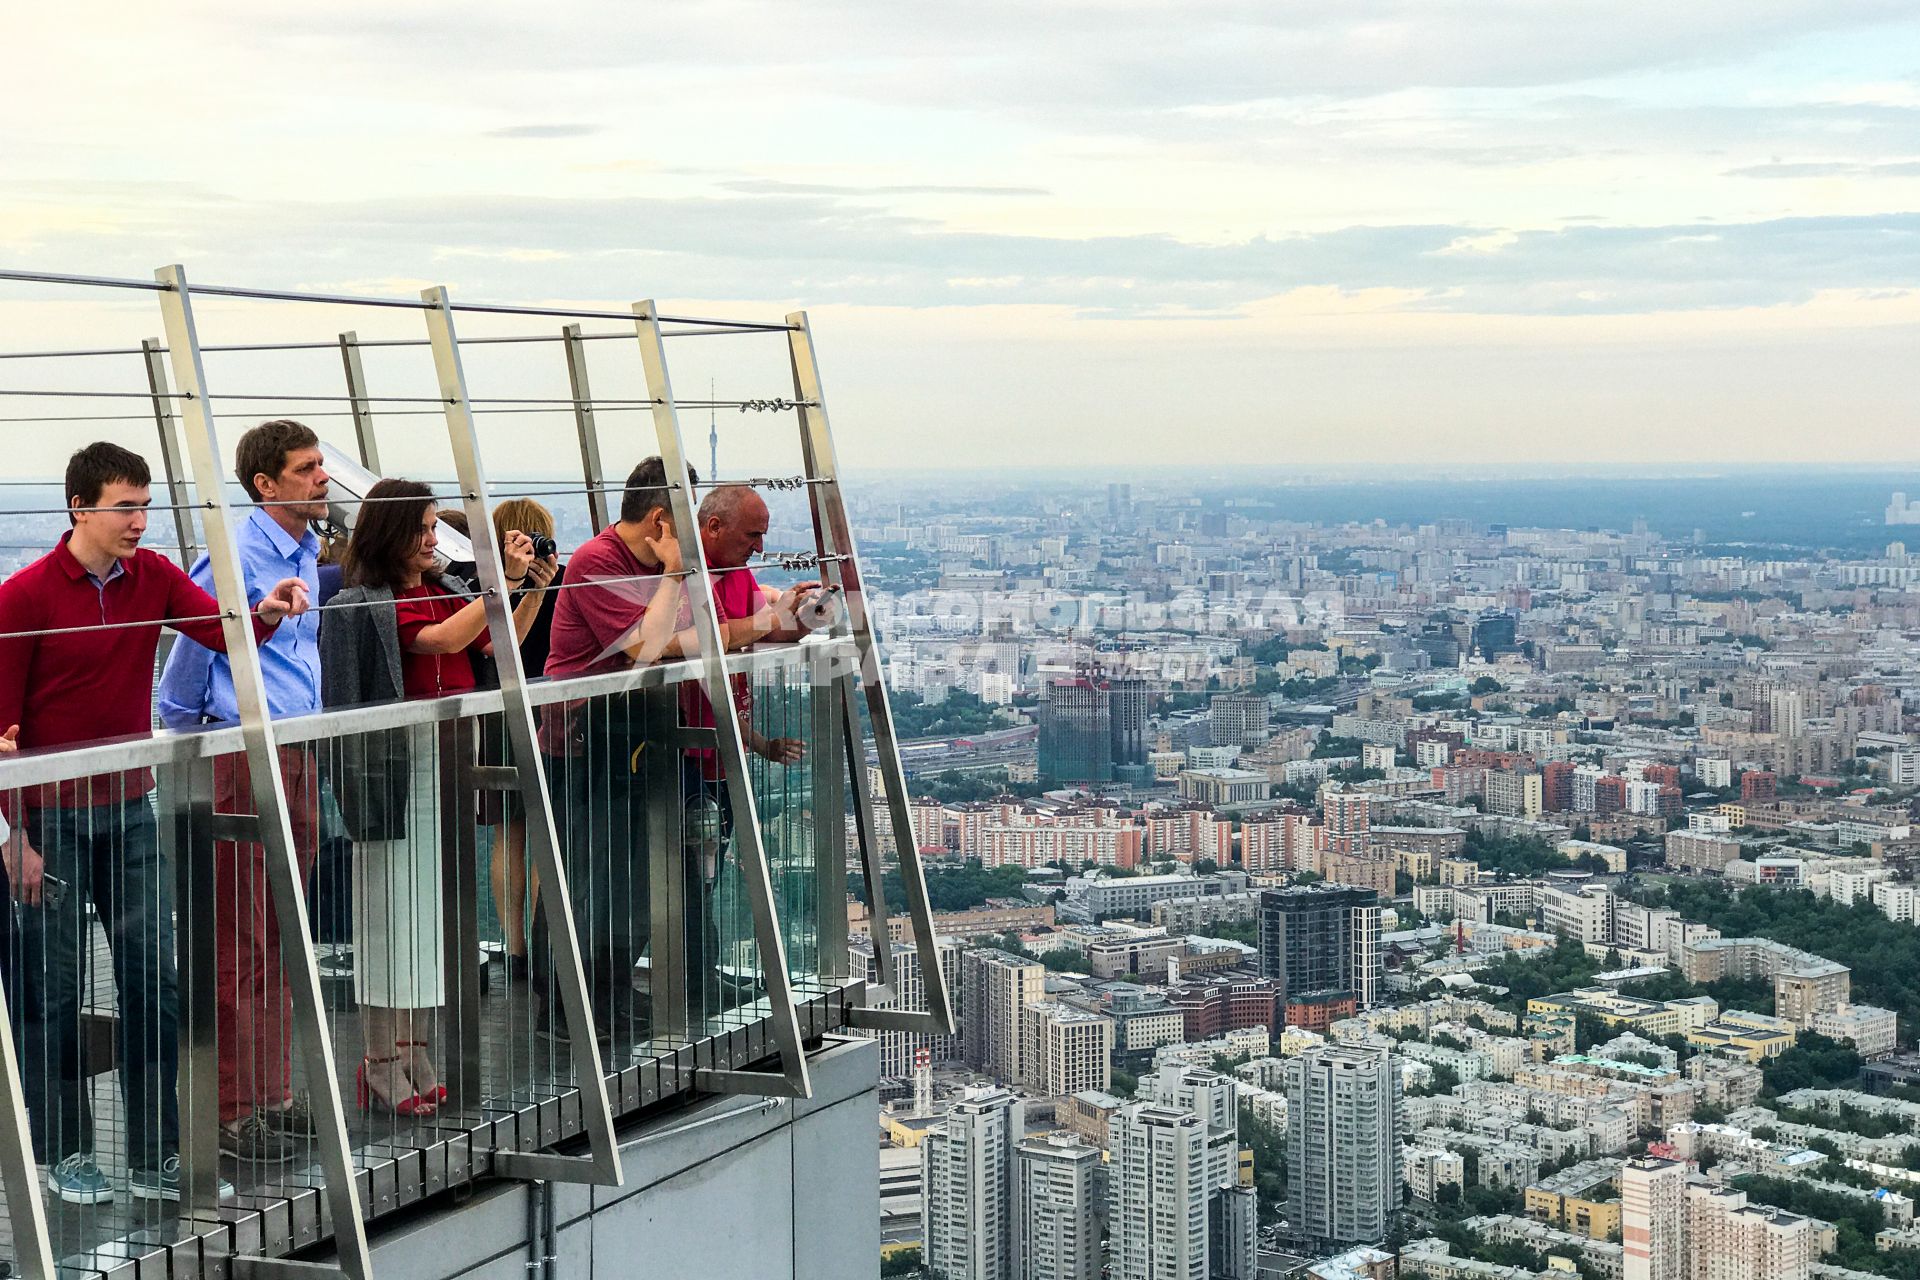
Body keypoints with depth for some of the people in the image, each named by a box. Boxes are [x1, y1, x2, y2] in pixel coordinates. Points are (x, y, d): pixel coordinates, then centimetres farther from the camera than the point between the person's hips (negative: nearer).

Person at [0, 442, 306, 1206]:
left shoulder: (153, 578, 4)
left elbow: (221, 629, -10)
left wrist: (265, 613, -33)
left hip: (129, 810, 4)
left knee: (154, 978, 3)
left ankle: (155, 1158, 10)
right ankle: (62, 1152, 19)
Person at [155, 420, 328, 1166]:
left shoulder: (309, 554, 13)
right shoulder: (236, 559, -13)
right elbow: (192, 652, -6)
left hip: (297, 755, 8)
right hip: (245, 759, -8)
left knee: (281, 935, 13)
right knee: (241, 943, -5)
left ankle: (273, 1095, 21)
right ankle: (235, 1112, 0)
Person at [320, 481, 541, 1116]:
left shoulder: (446, 589, 13)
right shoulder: (367, 601, -8)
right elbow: (443, 639, -19)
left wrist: (533, 591, -3)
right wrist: (505, 579, -19)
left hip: (452, 763, 7)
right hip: (399, 766, -7)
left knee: (435, 908, 11)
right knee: (394, 908, -4)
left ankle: (416, 1055, 20)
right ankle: (382, 1064, 3)